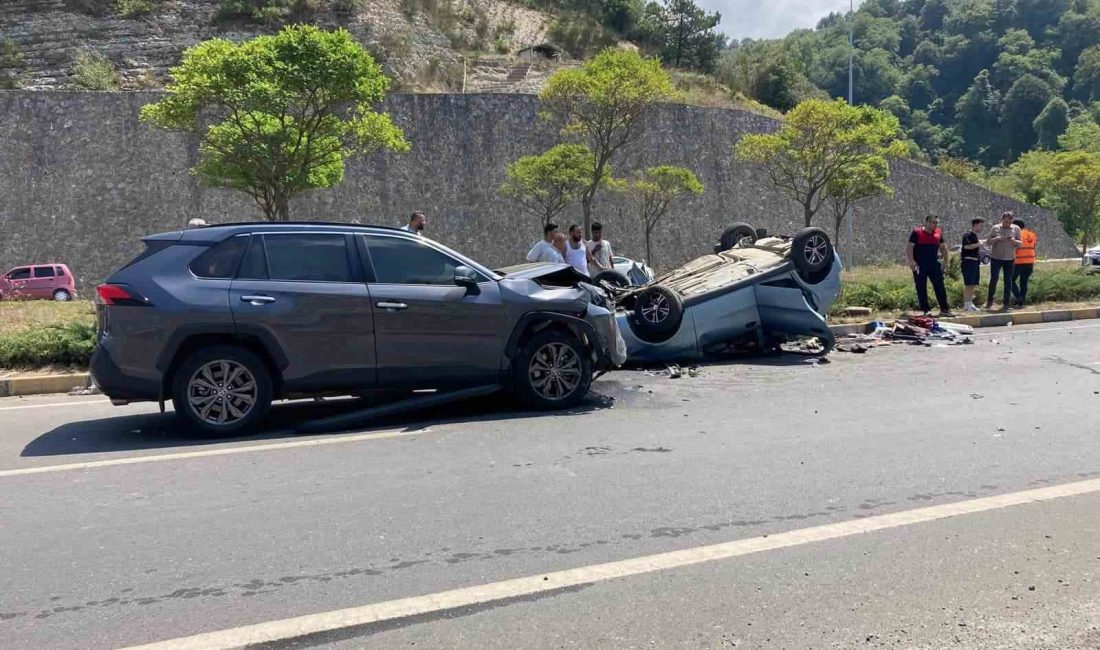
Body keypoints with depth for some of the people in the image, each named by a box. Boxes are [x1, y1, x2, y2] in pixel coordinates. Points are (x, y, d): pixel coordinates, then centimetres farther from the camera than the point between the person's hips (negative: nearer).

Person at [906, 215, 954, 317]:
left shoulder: (938, 232, 10)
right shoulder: (917, 232, -5)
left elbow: (943, 247, 21)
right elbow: (909, 248, -9)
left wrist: (946, 261, 15)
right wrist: (911, 261, -20)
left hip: (934, 264, 4)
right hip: (920, 266, -4)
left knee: (940, 287, 2)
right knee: (921, 288, 0)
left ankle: (944, 309, 8)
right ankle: (926, 310, 8)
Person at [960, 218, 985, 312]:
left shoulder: (976, 236, 18)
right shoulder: (968, 235, -11)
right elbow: (967, 246, -26)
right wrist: (978, 244, -17)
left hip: (976, 262, 10)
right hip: (969, 261, -10)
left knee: (974, 284, 11)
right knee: (968, 284, -8)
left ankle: (970, 303, 18)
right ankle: (966, 305, -5)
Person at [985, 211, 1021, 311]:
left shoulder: (1016, 229, 4)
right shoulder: (995, 228, 0)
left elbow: (1020, 243, 7)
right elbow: (988, 241, 0)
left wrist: (1014, 241, -16)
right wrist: (997, 238, -19)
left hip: (1009, 259, 1)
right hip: (995, 258, -1)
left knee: (1008, 281, 3)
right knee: (993, 279, -3)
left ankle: (1006, 303, 9)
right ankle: (989, 300, 13)